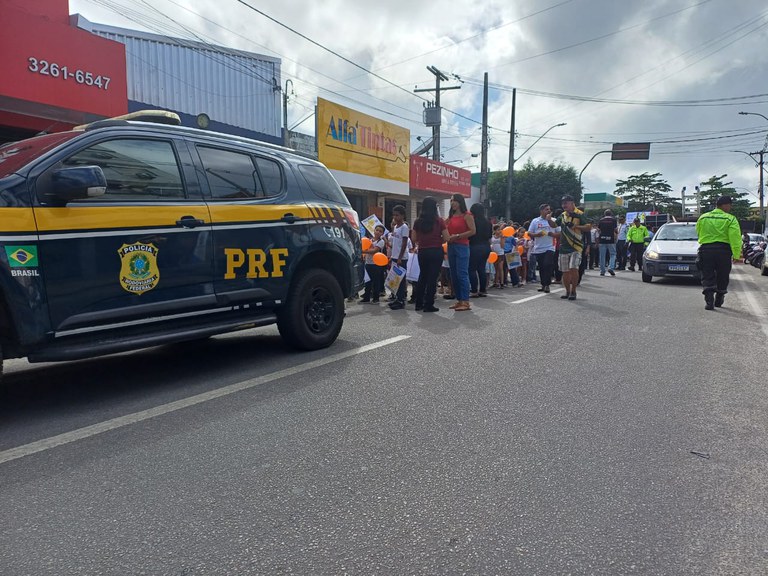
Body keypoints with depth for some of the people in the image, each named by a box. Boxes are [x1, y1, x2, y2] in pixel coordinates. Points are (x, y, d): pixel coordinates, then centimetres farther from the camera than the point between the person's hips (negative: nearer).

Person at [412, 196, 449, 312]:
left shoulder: (418, 221, -1)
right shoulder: (439, 221, -9)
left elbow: (414, 238, 5)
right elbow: (446, 238, -8)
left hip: (422, 252, 3)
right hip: (436, 251, -3)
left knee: (422, 276, 18)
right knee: (432, 278, 2)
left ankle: (418, 303, 22)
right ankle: (428, 305, 3)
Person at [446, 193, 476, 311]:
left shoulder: (467, 215, -3)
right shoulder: (451, 216, 15)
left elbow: (472, 231, -11)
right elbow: (446, 230, 17)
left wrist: (457, 236, -15)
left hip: (462, 247, -7)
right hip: (451, 247, 7)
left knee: (462, 274, -10)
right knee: (454, 275, 8)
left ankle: (465, 302, -8)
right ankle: (459, 300, 15)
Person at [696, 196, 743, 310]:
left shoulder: (703, 218, 7)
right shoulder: (730, 219, -4)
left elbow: (698, 233, 17)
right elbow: (735, 238, -11)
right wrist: (736, 255, -12)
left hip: (705, 249, 2)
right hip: (723, 250, -2)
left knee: (707, 277, 2)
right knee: (722, 277, 15)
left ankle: (709, 300, -15)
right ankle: (719, 300, 25)